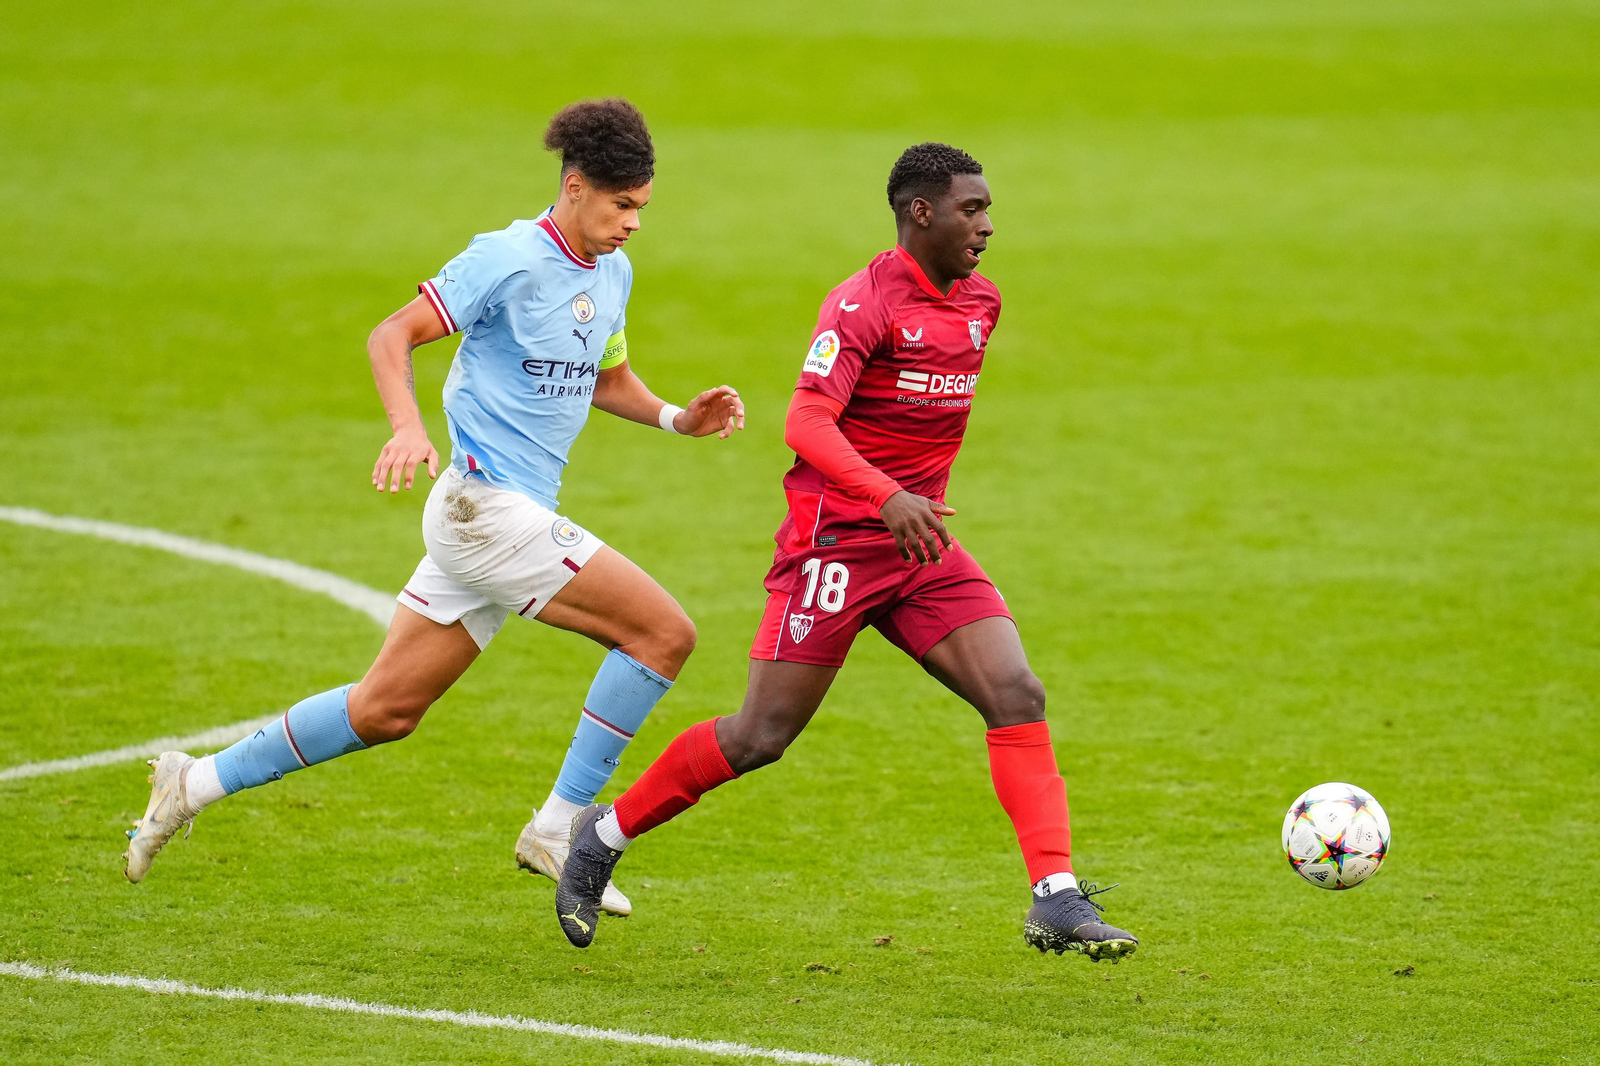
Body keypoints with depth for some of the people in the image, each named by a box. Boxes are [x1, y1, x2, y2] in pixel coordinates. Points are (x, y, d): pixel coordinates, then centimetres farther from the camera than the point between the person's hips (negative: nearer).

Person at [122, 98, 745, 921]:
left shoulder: (613, 274, 13)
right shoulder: (510, 259, -13)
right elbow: (392, 336, -13)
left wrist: (674, 417, 11)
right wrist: (408, 427, -29)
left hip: (512, 516, 9)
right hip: (487, 506, -9)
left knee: (386, 708, 12)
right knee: (664, 633, -13)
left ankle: (197, 782, 21)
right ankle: (558, 829, -7)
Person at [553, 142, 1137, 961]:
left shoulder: (979, 303, 10)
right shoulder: (864, 303, -15)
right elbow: (806, 422, -26)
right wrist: (887, 498, -39)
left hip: (923, 548, 7)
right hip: (836, 543, -7)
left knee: (1017, 696, -11)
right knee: (762, 736, -2)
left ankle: (1057, 902, -14)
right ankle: (604, 835, 18)